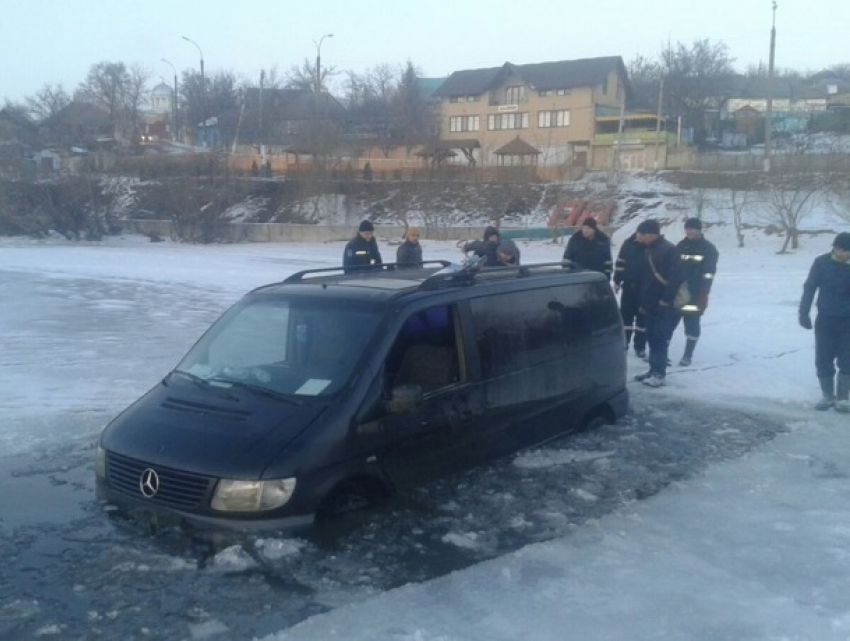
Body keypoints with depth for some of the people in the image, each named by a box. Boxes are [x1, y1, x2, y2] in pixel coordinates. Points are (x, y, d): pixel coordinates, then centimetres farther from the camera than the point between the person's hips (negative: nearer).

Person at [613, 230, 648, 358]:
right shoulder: (629, 244, -1)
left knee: (642, 316, 4)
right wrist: (617, 281, 4)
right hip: (629, 285, 2)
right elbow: (620, 263, 5)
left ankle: (640, 346, 11)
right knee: (625, 315, 8)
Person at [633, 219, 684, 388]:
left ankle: (660, 374, -5)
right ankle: (654, 370, 19)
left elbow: (676, 277, -20)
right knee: (652, 337, 11)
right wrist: (643, 302, 18)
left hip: (666, 304, -9)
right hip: (651, 303, 9)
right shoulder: (649, 251, 15)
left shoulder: (670, 250, -13)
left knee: (660, 338, -8)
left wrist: (667, 299, -21)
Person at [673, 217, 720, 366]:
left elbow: (709, 273, -9)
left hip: (695, 294, -4)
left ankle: (687, 355, 5)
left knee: (692, 323, -2)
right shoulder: (681, 246, 10)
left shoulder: (708, 249, -3)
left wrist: (704, 294, -16)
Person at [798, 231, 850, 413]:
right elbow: (809, 288, -3)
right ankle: (828, 396, 19)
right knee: (823, 360, 4)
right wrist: (803, 313, -7)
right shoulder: (821, 263, -7)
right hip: (825, 320, 0)